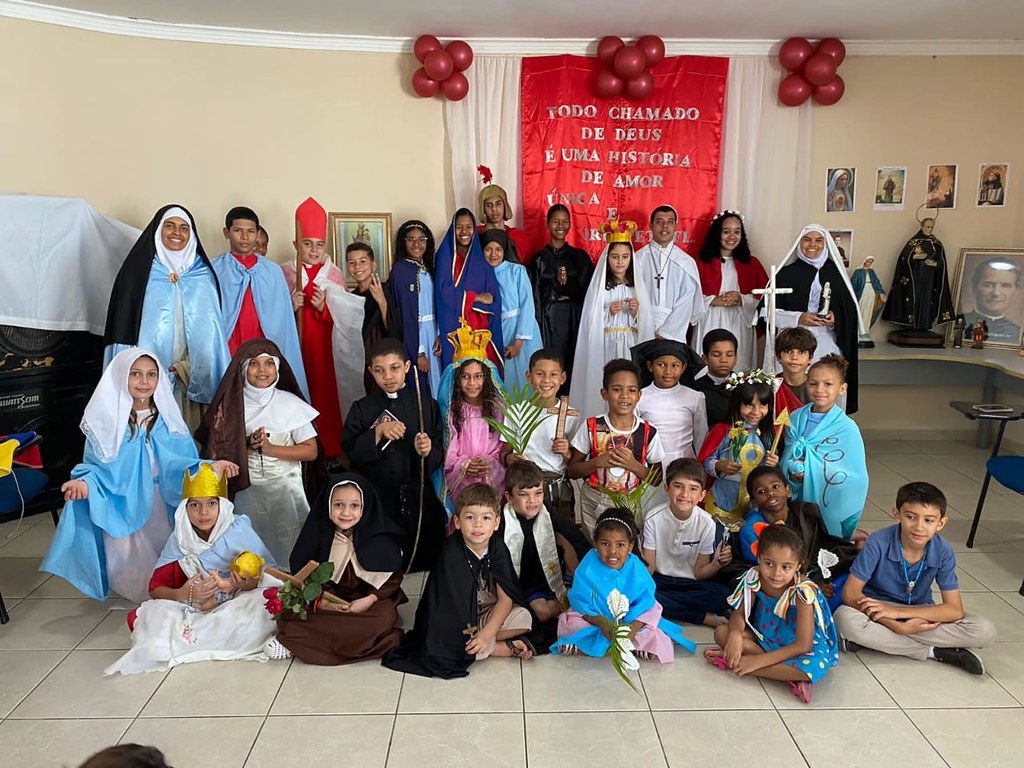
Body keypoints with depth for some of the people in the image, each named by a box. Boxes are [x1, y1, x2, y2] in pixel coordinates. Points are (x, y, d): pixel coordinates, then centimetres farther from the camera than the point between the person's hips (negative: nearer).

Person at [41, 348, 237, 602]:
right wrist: (86, 483, -26)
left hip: (161, 505, 2)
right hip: (123, 507, -2)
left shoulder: (167, 418, -1)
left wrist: (209, 468, -20)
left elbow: (184, 461, -1)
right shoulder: (108, 420, -7)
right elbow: (97, 466, -4)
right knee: (133, 562, 4)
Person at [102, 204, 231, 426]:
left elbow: (212, 329, 9)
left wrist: (190, 367, 0)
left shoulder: (204, 275, 10)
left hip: (192, 379, 2)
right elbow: (124, 324, 2)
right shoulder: (138, 271, 4)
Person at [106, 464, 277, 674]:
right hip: (191, 608, 2)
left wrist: (247, 583, -32)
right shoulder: (179, 539, -2)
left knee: (264, 604, -33)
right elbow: (155, 589, -4)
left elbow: (268, 577, -10)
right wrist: (182, 594, -25)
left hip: (236, 604, -2)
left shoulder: (239, 531, -10)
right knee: (146, 615, -20)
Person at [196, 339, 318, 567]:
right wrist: (249, 446, -15)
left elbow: (311, 451, -4)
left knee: (289, 548, 0)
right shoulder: (231, 405, 2)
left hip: (286, 489, -1)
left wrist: (270, 448, -14)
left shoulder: (291, 403, -1)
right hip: (248, 492, 1)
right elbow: (222, 452, 2)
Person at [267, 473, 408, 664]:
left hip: (367, 600, -1)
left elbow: (393, 577, -4)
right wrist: (319, 600, -19)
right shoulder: (317, 533, -7)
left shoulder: (381, 538, -11)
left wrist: (370, 600, -20)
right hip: (325, 600, 1)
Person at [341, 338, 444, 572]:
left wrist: (427, 451, -21)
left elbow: (440, 452, 0)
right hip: (377, 500, 1)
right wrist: (378, 432, -15)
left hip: (418, 499, 0)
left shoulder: (426, 403, -1)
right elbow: (350, 451, -2)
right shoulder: (362, 408, 3)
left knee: (423, 560, 6)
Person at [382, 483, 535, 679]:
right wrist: (469, 636, -26)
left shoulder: (498, 549, -10)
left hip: (490, 615, 3)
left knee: (524, 617, -21)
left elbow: (505, 598, -14)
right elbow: (451, 605, -17)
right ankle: (508, 647, -16)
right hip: (456, 622, -2)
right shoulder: (451, 554, -20)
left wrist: (487, 633, -27)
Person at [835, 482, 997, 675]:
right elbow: (850, 593, -22)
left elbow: (955, 610, -18)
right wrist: (899, 627, -30)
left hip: (919, 612, 2)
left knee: (985, 632, -18)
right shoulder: (879, 543, -23)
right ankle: (933, 651, -19)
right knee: (845, 618, -35)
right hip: (877, 609, -2)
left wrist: (896, 611, -29)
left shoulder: (943, 552, -15)